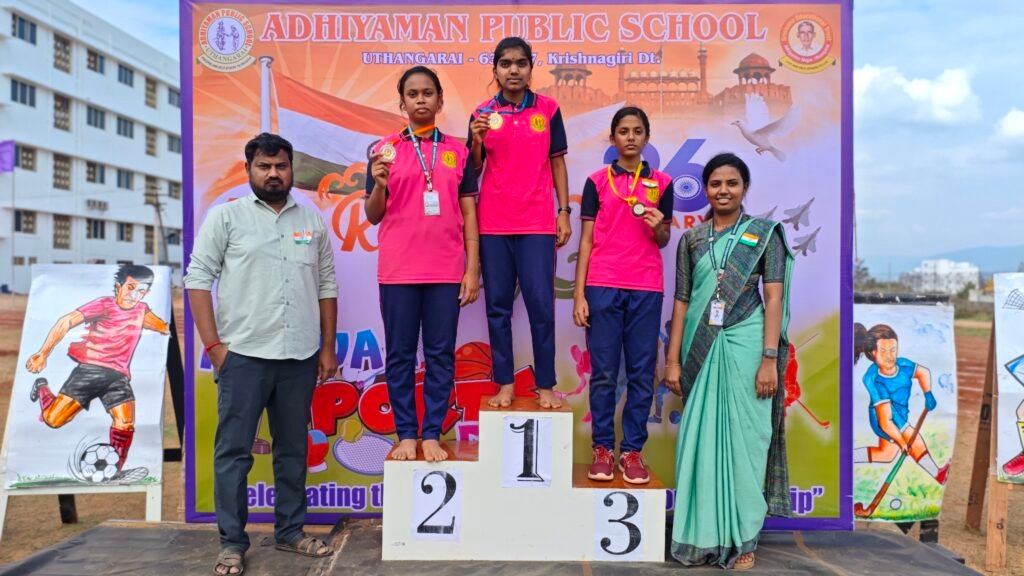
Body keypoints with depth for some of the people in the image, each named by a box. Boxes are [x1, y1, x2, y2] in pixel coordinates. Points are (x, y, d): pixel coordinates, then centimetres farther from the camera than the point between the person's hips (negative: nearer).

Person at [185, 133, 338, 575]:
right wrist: (213, 344, -8)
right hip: (243, 354, -3)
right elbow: (198, 279, -2)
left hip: (300, 356, 3)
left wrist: (328, 347, 8)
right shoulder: (226, 216, 3)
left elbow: (326, 285, 12)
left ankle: (291, 531, 26)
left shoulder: (312, 221, 11)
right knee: (233, 451, 3)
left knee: (293, 449, 12)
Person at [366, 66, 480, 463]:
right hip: (398, 271, 0)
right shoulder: (385, 149, 5)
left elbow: (469, 214, 7)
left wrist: (472, 270, 0)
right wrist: (380, 185, -15)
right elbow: (372, 216, 5)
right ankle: (406, 435, 16)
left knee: (440, 354, 4)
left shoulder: (458, 151, 8)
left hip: (446, 272, 1)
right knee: (400, 355, 4)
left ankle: (432, 435, 14)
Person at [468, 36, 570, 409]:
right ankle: (505, 383, 14)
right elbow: (473, 170, 6)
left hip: (538, 223, -1)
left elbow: (557, 163, 8)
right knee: (498, 305, 5)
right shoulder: (483, 112, 5)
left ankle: (545, 385, 9)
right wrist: (477, 139, -13)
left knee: (541, 304, -2)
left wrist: (564, 213, 2)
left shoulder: (549, 110, 5)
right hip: (493, 224, 1)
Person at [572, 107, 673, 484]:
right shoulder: (597, 181, 6)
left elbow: (663, 241, 15)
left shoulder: (661, 183, 10)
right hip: (603, 287, -1)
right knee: (603, 371, 2)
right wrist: (579, 294, -3)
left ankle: (633, 449, 12)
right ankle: (602, 448, 12)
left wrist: (659, 227, -9)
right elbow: (586, 240, 4)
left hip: (646, 289, 1)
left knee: (642, 372, 3)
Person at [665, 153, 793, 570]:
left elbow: (774, 299, -3)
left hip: (744, 347, -2)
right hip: (701, 349, 3)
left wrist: (769, 358, -11)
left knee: (742, 438, 2)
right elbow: (681, 300, 7)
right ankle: (702, 535, 17)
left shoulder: (764, 234, 3)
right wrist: (673, 359, 2)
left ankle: (741, 539, 15)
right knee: (700, 440, 5)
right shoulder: (691, 239, 9)